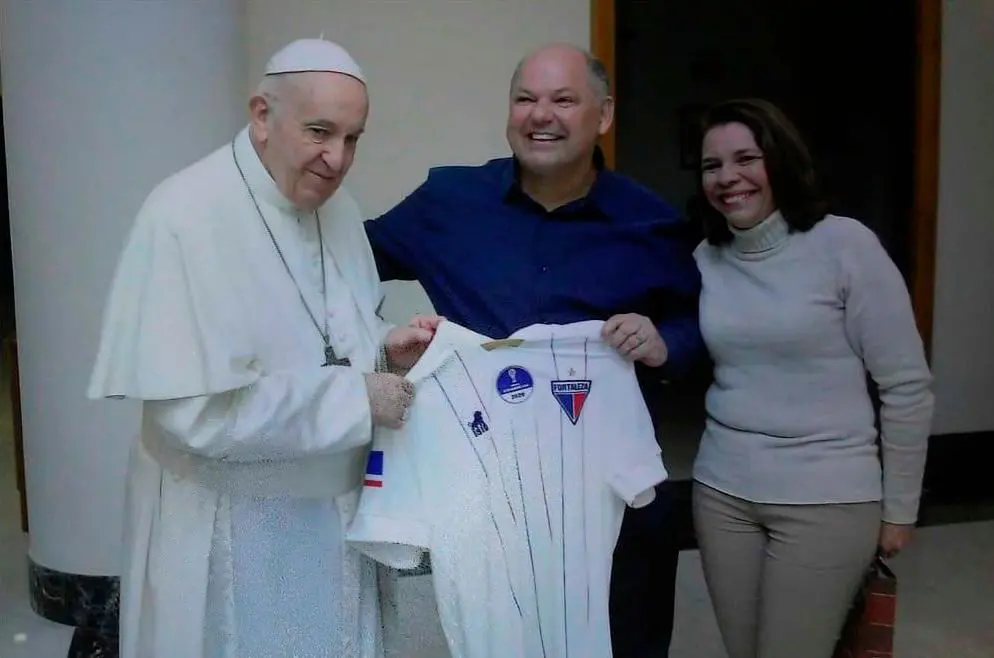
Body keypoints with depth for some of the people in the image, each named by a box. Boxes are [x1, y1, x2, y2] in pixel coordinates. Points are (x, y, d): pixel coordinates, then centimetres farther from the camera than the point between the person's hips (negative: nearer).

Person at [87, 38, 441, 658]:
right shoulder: (186, 216, -21)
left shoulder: (338, 207, 2)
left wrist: (384, 348, -7)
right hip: (229, 526, -6)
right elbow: (198, 409, -25)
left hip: (334, 507, 7)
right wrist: (354, 397, -22)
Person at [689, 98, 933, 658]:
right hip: (722, 491, 5)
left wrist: (899, 507, -4)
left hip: (827, 497, -4)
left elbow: (907, 386, -7)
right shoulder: (706, 259, 4)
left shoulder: (845, 245, -11)